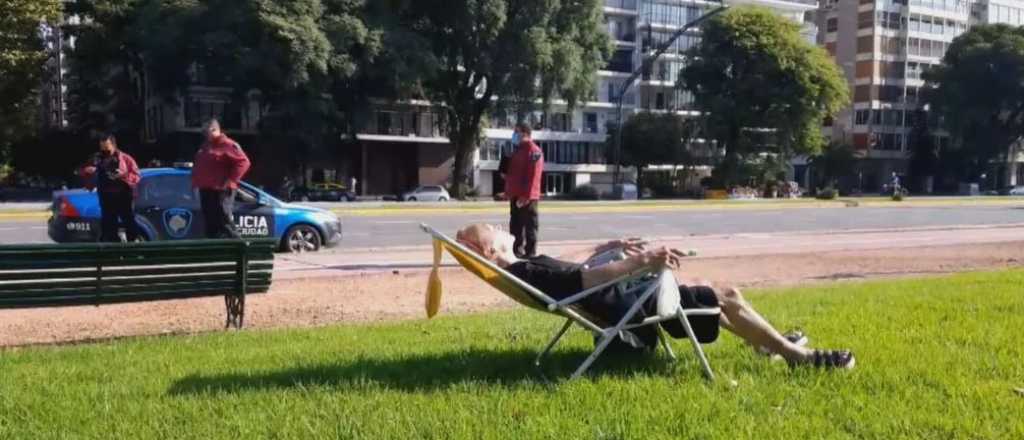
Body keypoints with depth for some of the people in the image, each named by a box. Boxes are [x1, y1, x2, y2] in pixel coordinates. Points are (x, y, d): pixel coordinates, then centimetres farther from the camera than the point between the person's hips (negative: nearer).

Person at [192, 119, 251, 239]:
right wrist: (195, 182, 20)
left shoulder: (227, 145, -8)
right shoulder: (205, 146, 21)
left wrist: (231, 180, -18)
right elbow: (198, 167, 34)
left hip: (221, 191, -9)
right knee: (210, 225, 10)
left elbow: (243, 162, -16)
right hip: (205, 190, 9)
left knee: (225, 224, -12)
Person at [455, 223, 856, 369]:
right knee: (728, 298, -7)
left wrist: (607, 247, 28)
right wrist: (641, 262, -35)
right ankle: (801, 357, 5)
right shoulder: (526, 273, -24)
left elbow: (564, 265, 26)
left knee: (720, 296, 22)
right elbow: (586, 278, -33)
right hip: (632, 311, -11)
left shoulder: (522, 268, 9)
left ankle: (767, 342, 34)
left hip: (626, 304, 11)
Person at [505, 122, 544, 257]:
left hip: (527, 198, -10)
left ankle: (530, 254, -2)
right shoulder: (518, 150, 20)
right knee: (515, 226, 12)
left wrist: (525, 196, -24)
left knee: (530, 226, -5)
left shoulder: (533, 151, -11)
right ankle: (517, 252, 19)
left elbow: (533, 175, -19)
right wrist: (508, 191, 17)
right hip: (515, 196, 10)